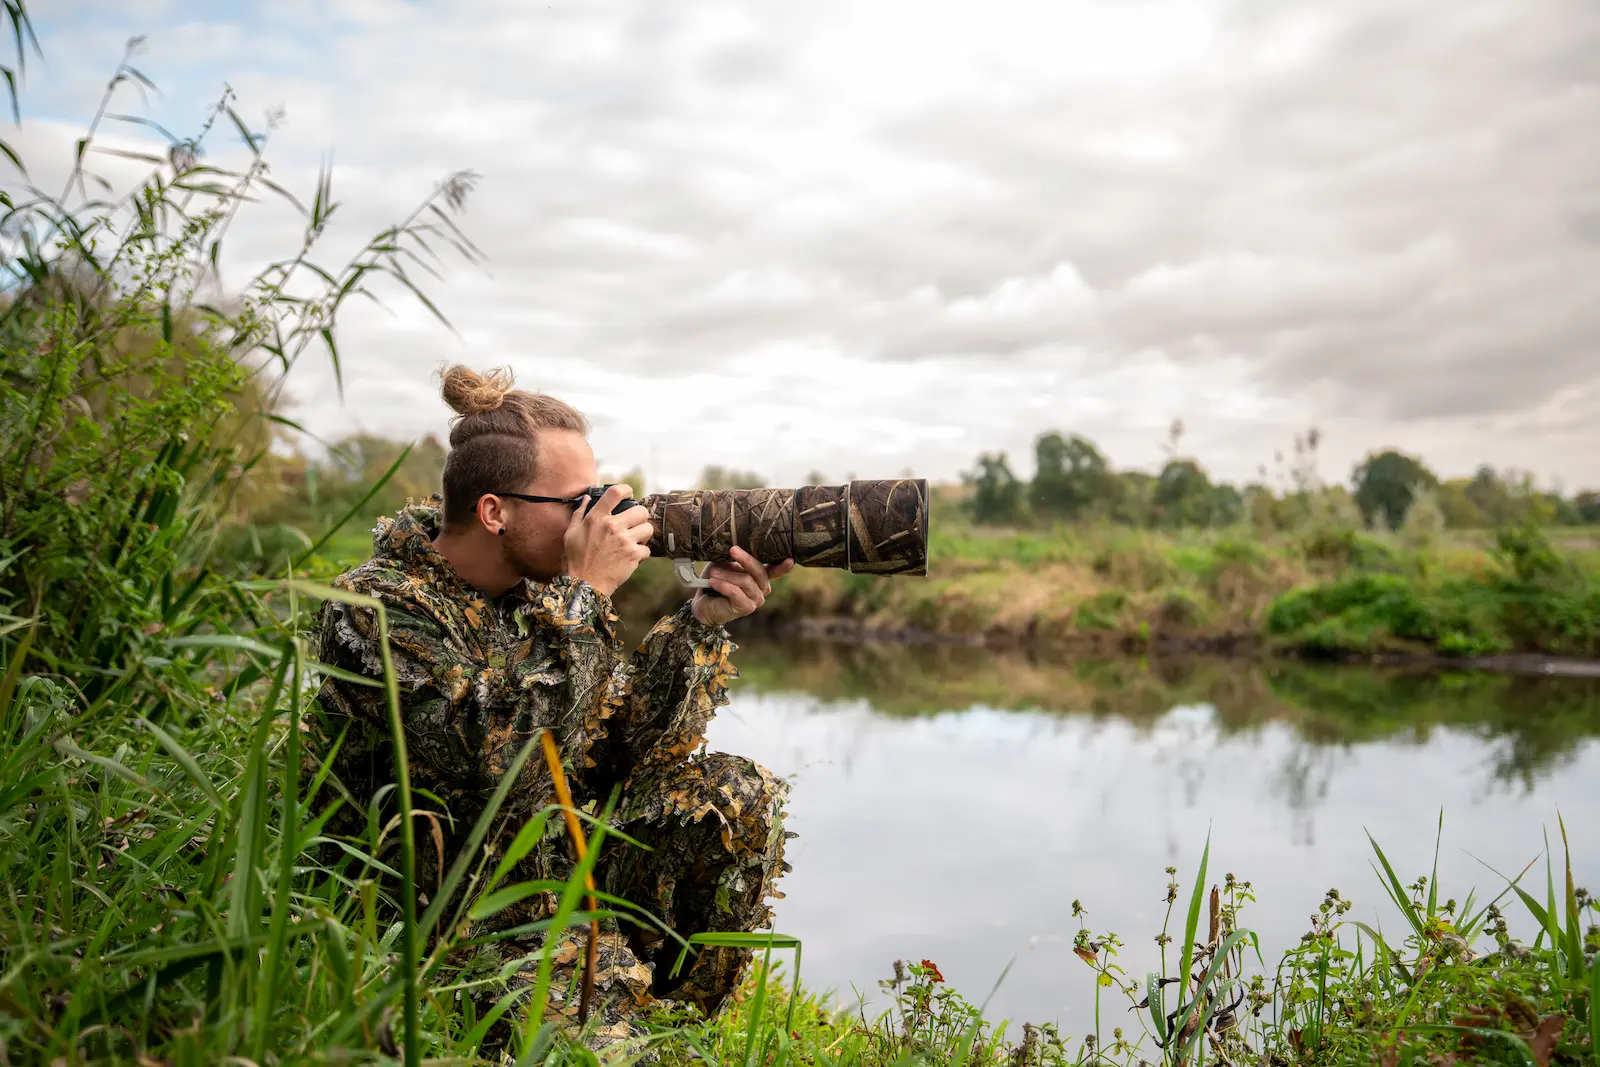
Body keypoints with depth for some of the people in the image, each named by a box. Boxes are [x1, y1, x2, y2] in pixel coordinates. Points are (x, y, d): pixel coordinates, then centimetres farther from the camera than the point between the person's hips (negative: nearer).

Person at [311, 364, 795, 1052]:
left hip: (551, 878, 7)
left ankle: (674, 1015, 8)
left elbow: (617, 757, 2)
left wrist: (700, 625, -9)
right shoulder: (372, 610, -18)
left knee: (736, 796, -6)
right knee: (597, 1025, -30)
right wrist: (584, 594, -28)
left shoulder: (545, 589, 2)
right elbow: (498, 762, -32)